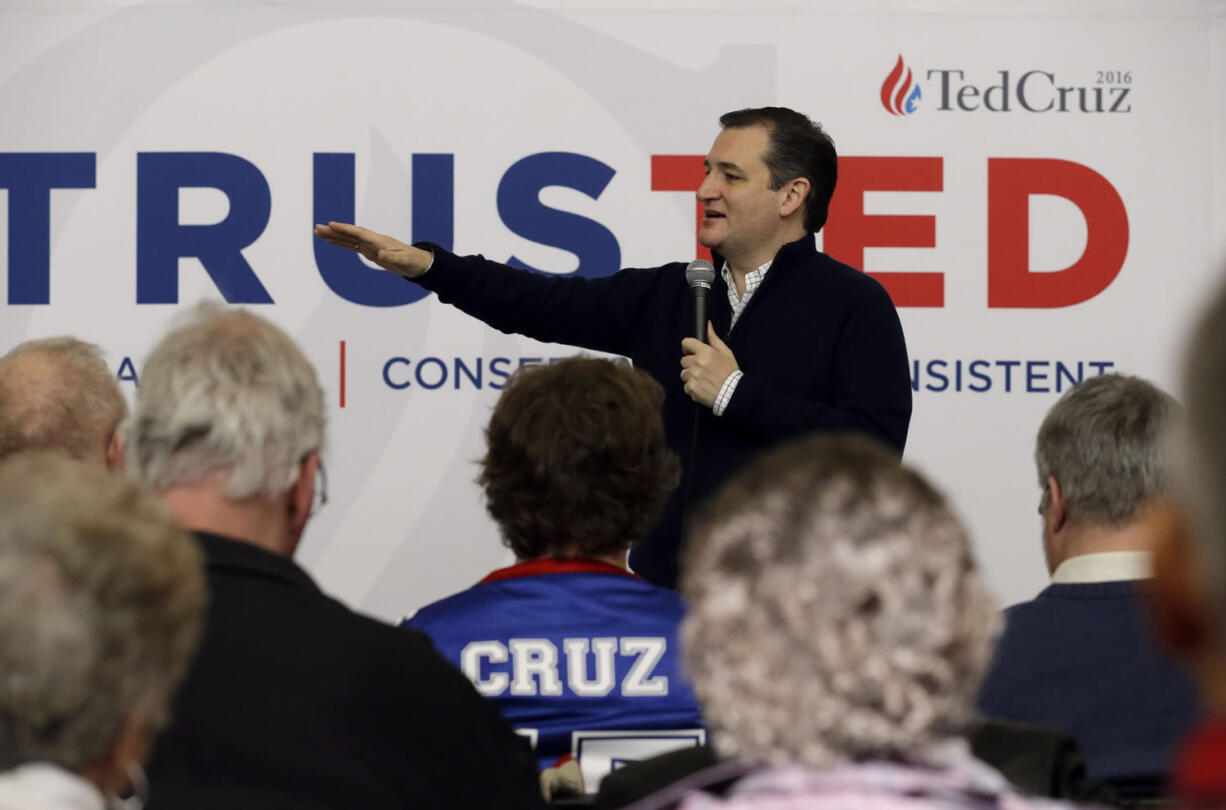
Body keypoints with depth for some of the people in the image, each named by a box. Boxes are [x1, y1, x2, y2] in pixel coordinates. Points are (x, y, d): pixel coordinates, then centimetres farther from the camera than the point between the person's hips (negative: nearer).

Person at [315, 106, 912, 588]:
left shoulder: (855, 305, -5)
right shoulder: (666, 295, 13)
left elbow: (875, 447, -17)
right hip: (663, 592, 5)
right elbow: (542, 304, 11)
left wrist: (736, 394, -14)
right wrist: (425, 264, 1)